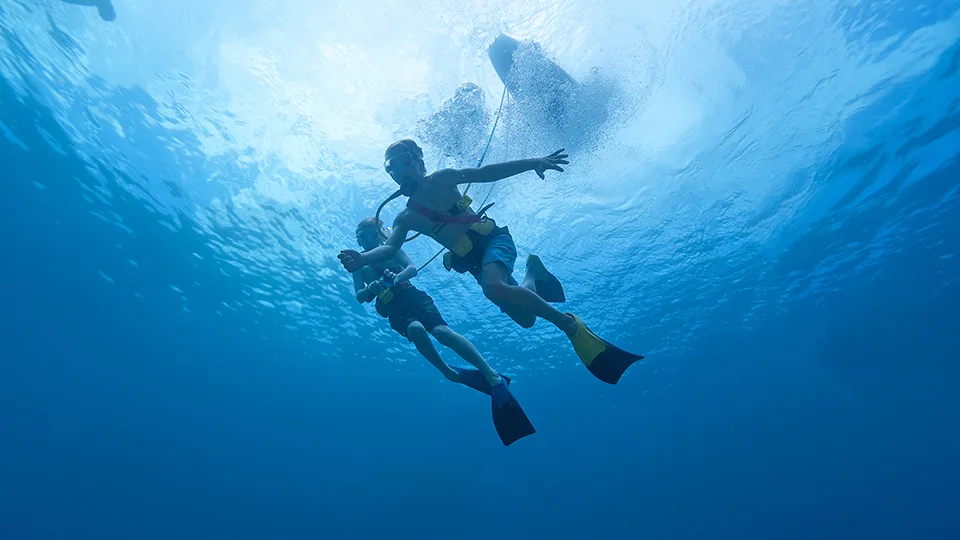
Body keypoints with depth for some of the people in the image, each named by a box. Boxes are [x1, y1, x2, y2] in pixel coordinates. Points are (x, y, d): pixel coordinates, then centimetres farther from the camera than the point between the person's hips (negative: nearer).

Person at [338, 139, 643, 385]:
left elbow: (485, 173, -4)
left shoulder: (442, 179, 4)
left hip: (493, 238, -4)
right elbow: (390, 247, -4)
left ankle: (570, 324, -24)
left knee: (494, 287, -37)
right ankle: (532, 272, 33)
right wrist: (362, 259, -26)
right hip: (472, 262, 4)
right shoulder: (405, 218, 11)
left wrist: (533, 162, -15)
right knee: (525, 319, 1)